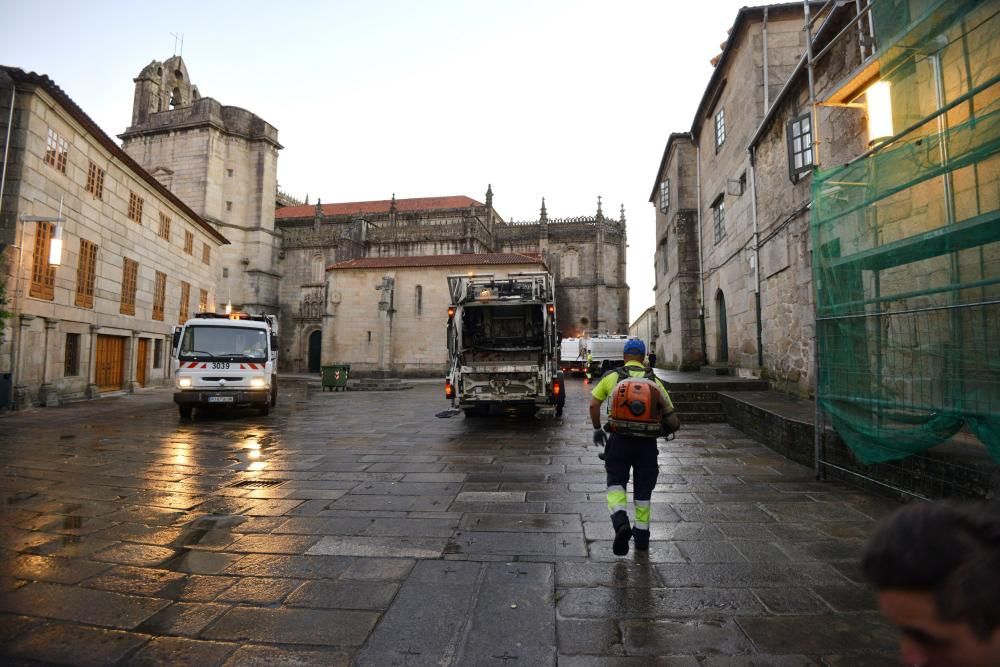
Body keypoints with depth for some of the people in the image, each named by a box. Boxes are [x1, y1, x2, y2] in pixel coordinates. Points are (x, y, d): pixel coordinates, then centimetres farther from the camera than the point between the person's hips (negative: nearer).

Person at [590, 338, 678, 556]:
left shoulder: (611, 377, 4)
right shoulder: (653, 381, 5)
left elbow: (593, 405, 1)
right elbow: (669, 412, 2)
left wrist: (597, 429, 13)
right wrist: (673, 425, 24)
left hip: (620, 438, -1)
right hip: (647, 440, 1)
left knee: (616, 482, 10)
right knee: (643, 489, 15)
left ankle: (620, 521, -14)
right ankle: (641, 536, 24)